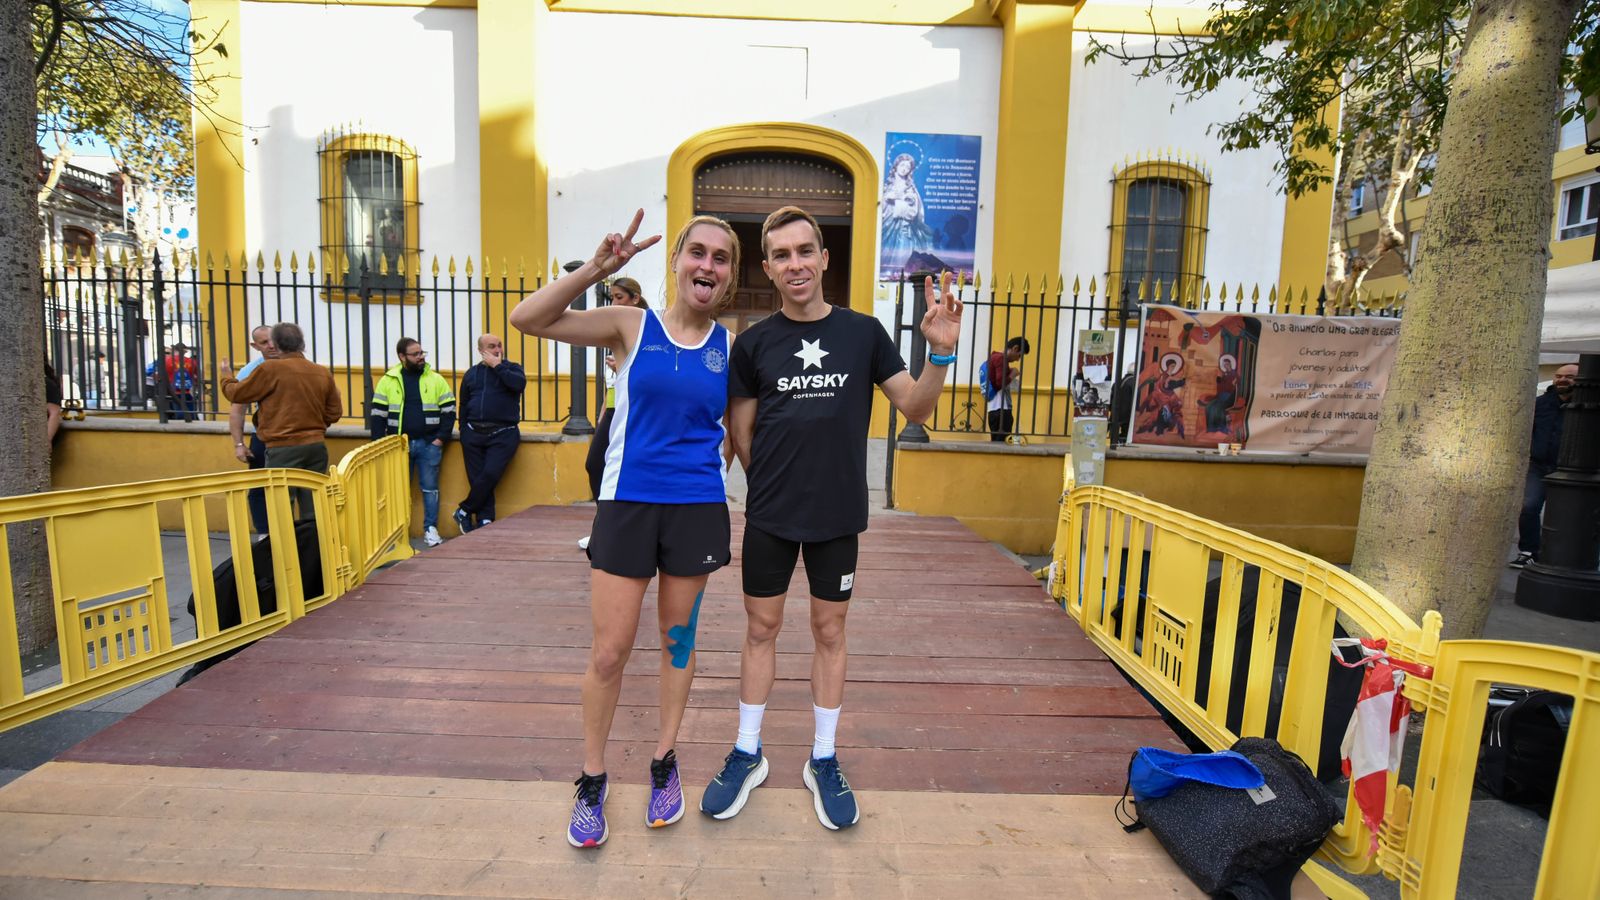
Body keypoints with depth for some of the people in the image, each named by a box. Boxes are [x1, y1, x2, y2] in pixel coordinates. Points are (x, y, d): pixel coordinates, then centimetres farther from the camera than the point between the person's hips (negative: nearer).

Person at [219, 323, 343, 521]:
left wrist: (227, 377, 24)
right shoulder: (323, 373, 4)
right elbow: (334, 413, 9)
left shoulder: (271, 369, -8)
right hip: (317, 446, 5)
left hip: (284, 448, -4)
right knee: (312, 512, 9)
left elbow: (237, 394, 4)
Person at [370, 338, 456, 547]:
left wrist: (441, 438, -5)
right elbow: (378, 414, 4)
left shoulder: (436, 379, 4)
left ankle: (431, 530, 12)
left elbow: (449, 410, 4)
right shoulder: (388, 381, 4)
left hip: (429, 444, 0)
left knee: (430, 487, 4)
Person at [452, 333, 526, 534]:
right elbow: (463, 404, 20)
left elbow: (519, 383, -17)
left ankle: (464, 512, 2)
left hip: (503, 434, -3)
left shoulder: (512, 368, 7)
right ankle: (484, 520, 5)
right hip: (474, 433, 3)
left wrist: (497, 366, -10)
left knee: (490, 475, -16)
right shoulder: (472, 373, 16)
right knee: (477, 479, -1)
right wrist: (464, 431, 12)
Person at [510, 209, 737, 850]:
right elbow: (527, 319, -11)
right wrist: (596, 269, -21)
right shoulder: (631, 326, -3)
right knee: (608, 652, 5)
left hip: (698, 508, 2)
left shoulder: (730, 347, 2)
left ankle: (664, 763, 37)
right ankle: (592, 779, 29)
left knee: (677, 639, 16)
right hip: (627, 503, -1)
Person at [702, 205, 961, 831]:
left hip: (838, 515, 0)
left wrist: (940, 353, -16)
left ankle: (824, 761, 29)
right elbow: (741, 435, 5)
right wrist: (777, 484, 3)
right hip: (769, 517, 1)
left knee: (829, 632, 11)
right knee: (761, 628, 11)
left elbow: (916, 409, -1)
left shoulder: (864, 332, -1)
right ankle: (747, 755, 30)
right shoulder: (754, 343, -2)